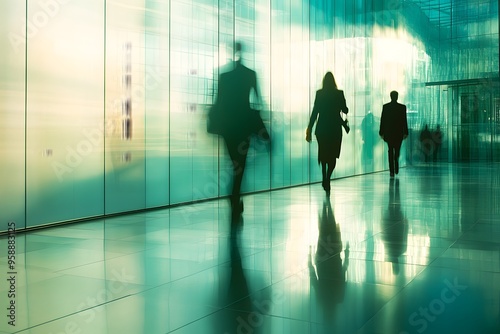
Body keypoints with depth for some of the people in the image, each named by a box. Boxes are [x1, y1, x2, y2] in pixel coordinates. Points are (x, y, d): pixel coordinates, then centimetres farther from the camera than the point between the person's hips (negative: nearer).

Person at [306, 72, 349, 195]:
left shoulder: (319, 93, -3)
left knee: (323, 154, 16)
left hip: (322, 128, 1)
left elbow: (314, 112, -6)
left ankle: (325, 179, 16)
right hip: (335, 128, -1)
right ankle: (327, 178, -14)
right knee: (333, 155, 6)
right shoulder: (339, 94, -4)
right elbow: (345, 110, 0)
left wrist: (309, 129, -3)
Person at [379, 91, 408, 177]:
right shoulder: (402, 107, -5)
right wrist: (405, 132, 2)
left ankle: (392, 171, -2)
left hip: (388, 132, 0)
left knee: (390, 151, 4)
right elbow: (404, 121, -4)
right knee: (397, 150, 15)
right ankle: (396, 169, 9)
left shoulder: (385, 106, -3)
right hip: (399, 132, 0)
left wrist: (382, 133, 4)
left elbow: (382, 120, -1)